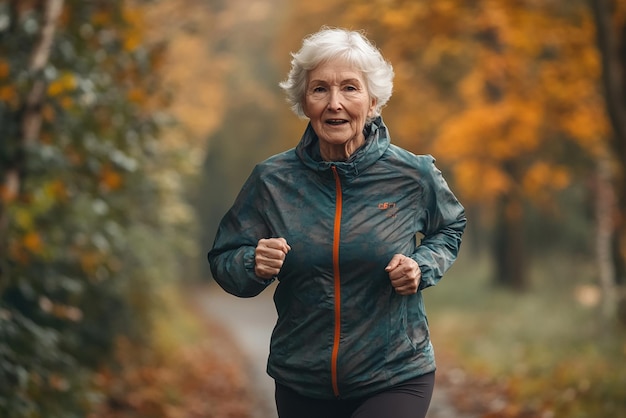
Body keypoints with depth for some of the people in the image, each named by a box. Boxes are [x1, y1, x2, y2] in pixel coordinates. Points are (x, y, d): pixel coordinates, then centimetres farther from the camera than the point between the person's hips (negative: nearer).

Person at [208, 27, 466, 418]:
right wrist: (255, 265, -21)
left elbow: (450, 229, 12)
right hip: (300, 384, 2)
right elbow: (223, 261, 1)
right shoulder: (272, 180, -7)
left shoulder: (413, 176, -8)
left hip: (394, 380, -2)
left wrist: (422, 267, -8)